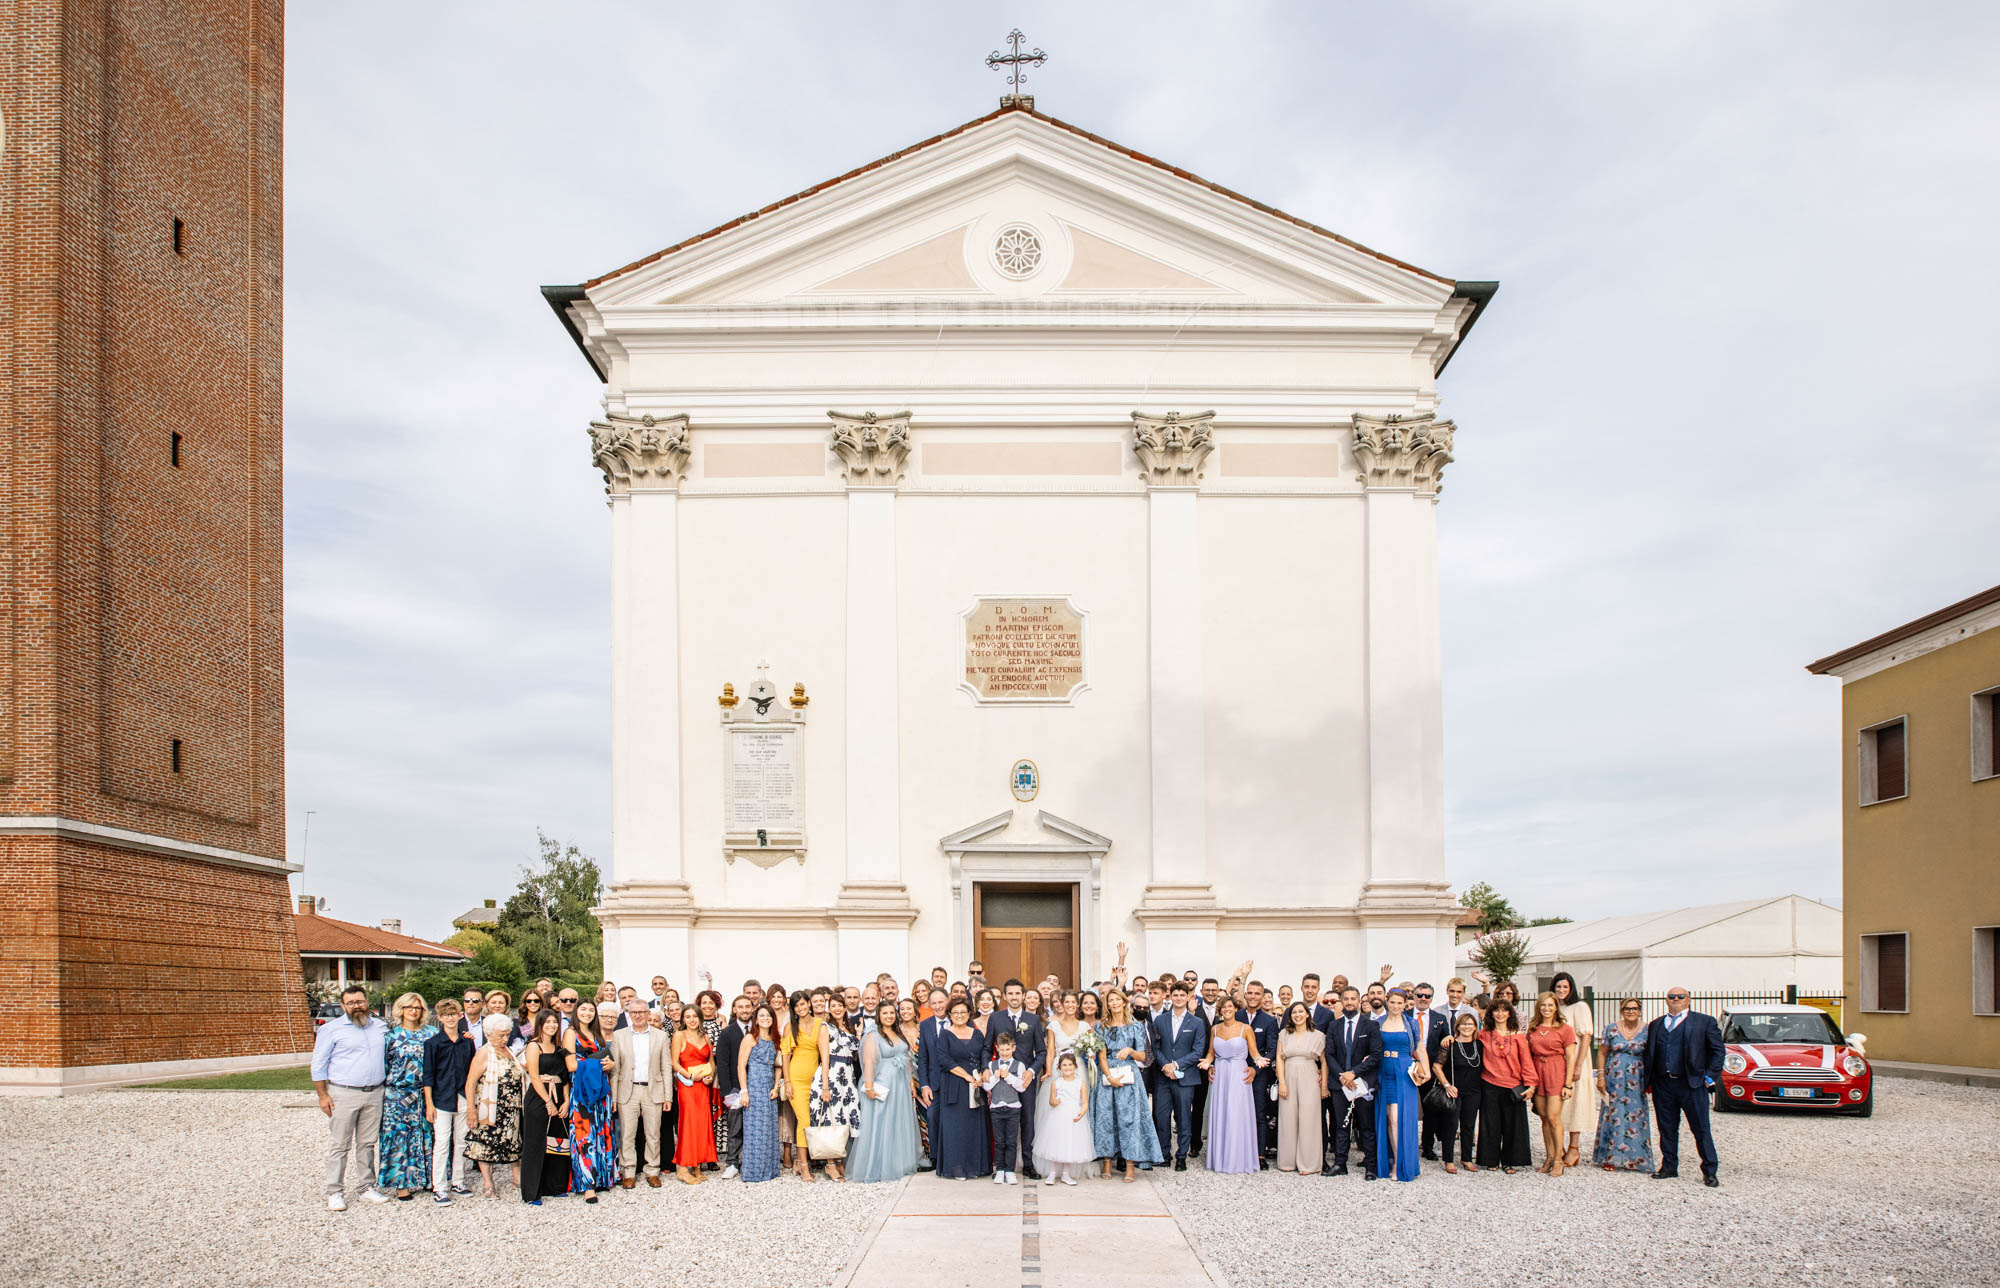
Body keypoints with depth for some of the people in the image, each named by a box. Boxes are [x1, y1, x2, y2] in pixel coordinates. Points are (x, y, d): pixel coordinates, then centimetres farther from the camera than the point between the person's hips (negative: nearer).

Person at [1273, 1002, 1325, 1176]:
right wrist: (1281, 1082, -5)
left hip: (1309, 1080, -2)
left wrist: (1324, 1085, 1)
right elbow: (1280, 1059, 5)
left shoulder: (1318, 1036, 4)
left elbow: (1324, 1061, 6)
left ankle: (1307, 1164, 2)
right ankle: (1288, 1161, 11)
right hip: (1288, 1078, 2)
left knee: (1308, 1119, -3)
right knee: (1288, 1119, 3)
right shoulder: (1284, 1035, 8)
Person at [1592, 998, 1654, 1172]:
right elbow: (1602, 1053, 3)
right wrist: (1601, 1076, -3)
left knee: (1635, 1117, 0)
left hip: (1637, 1080, 1)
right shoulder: (1611, 1028, 1)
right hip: (1614, 1078, 0)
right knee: (1613, 1115, 0)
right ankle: (1610, 1158, 7)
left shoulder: (1646, 1031, 2)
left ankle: (1633, 1157, 11)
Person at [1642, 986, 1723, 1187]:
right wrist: (1648, 1080, 7)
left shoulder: (1704, 1022, 4)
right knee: (1667, 1129, 9)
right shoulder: (1656, 1025, 15)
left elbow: (1717, 1050, 3)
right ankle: (1669, 1168, 18)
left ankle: (1710, 1172, 6)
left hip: (1692, 1084, -4)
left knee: (1701, 1129, -1)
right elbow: (1649, 1053, 17)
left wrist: (1710, 1076, -4)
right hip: (1663, 1085, 4)